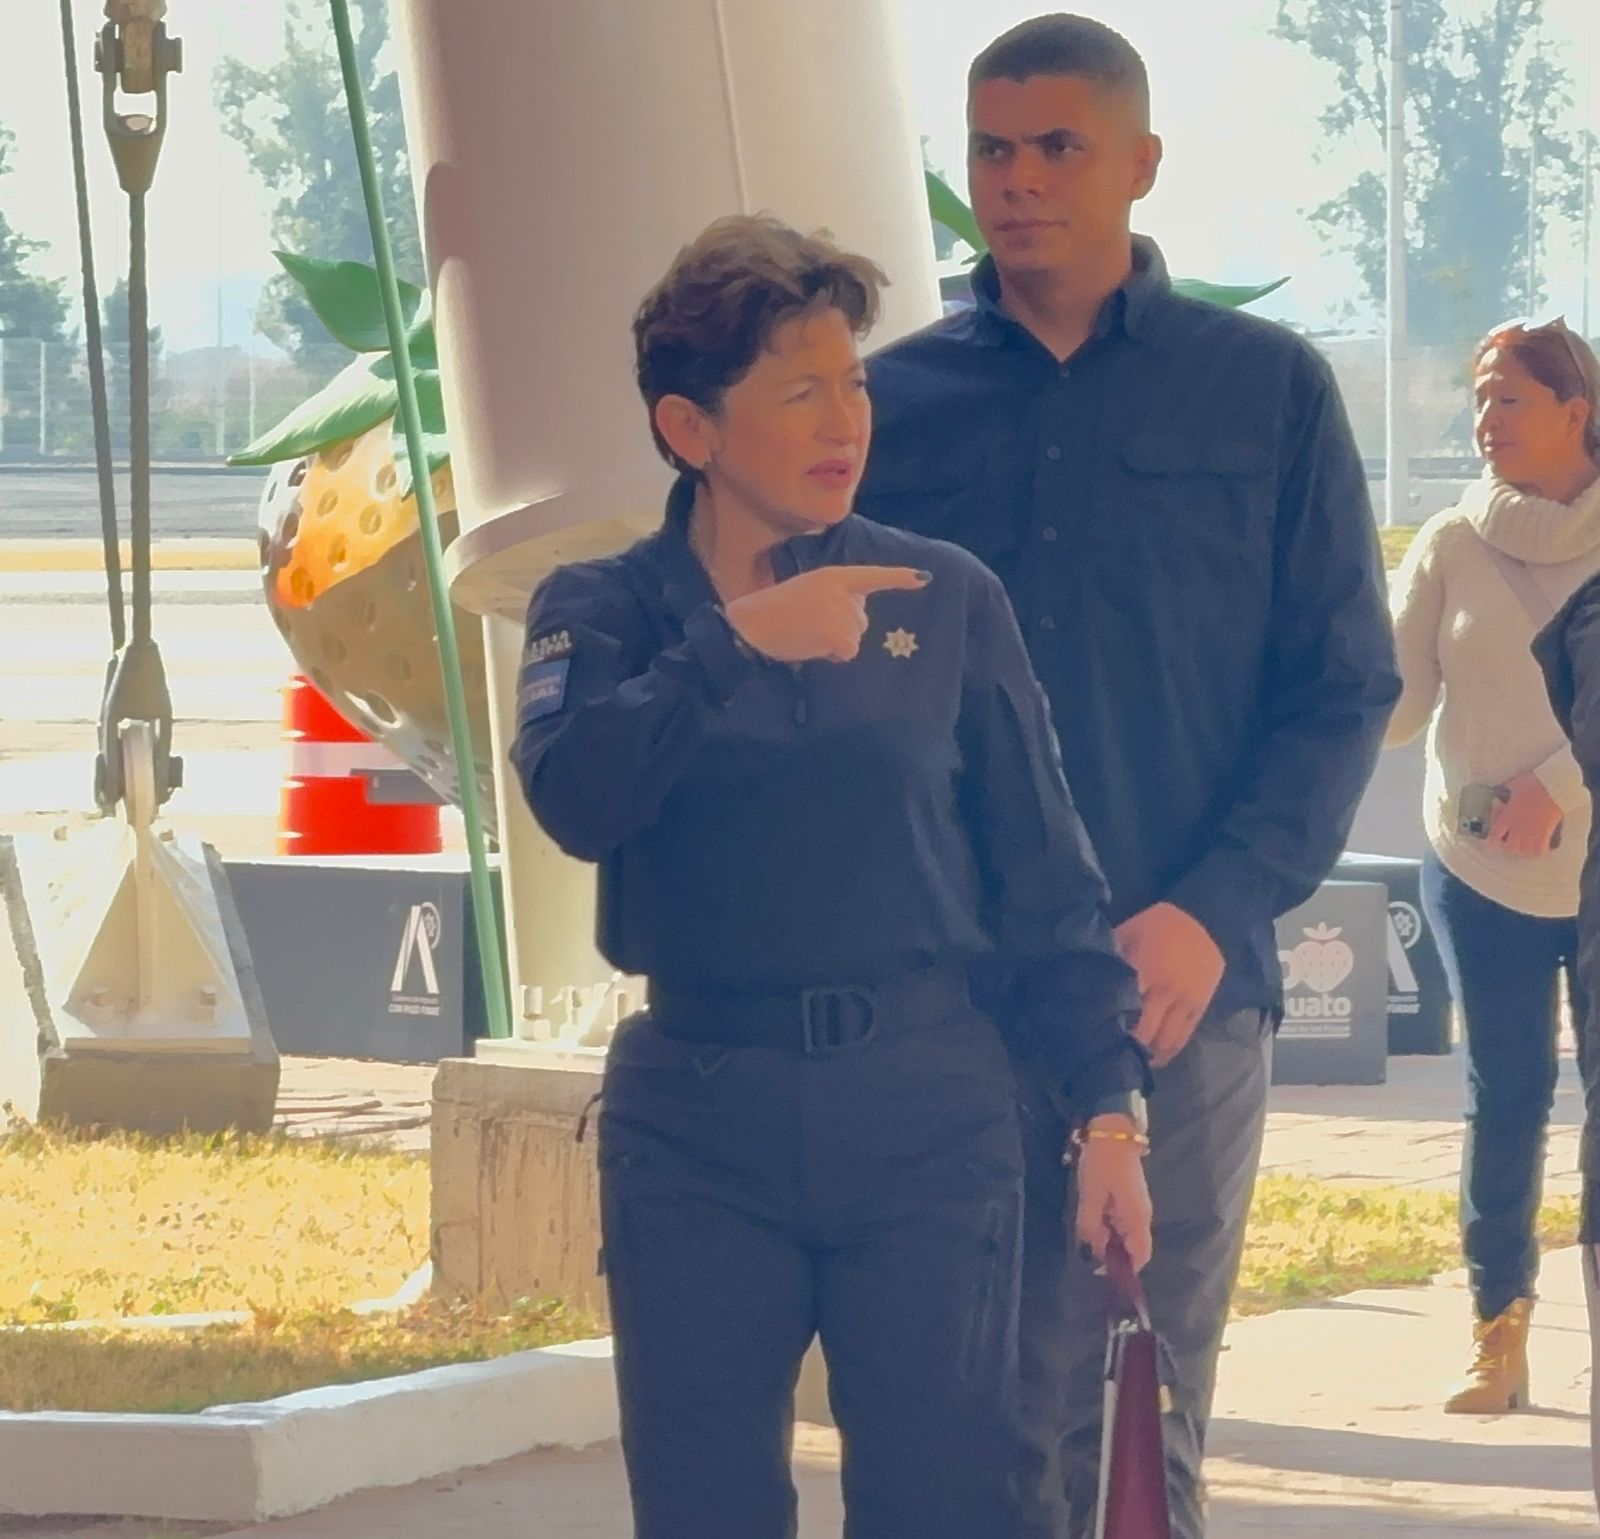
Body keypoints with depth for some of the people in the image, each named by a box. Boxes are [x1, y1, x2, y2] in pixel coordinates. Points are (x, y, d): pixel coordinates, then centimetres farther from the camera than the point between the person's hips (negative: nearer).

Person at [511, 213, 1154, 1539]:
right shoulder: (604, 611, 4)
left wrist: (1108, 1108, 0)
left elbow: (1045, 879, 6)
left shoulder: (947, 598, 4)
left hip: (925, 1106, 0)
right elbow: (575, 797, -16)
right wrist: (736, 643, -20)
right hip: (698, 1113, 0)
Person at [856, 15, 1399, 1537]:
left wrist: (1215, 913, -11)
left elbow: (1342, 690, 2)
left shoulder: (1267, 392, 5)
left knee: (1152, 1407, 3)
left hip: (1182, 982, -1)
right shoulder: (894, 403, 8)